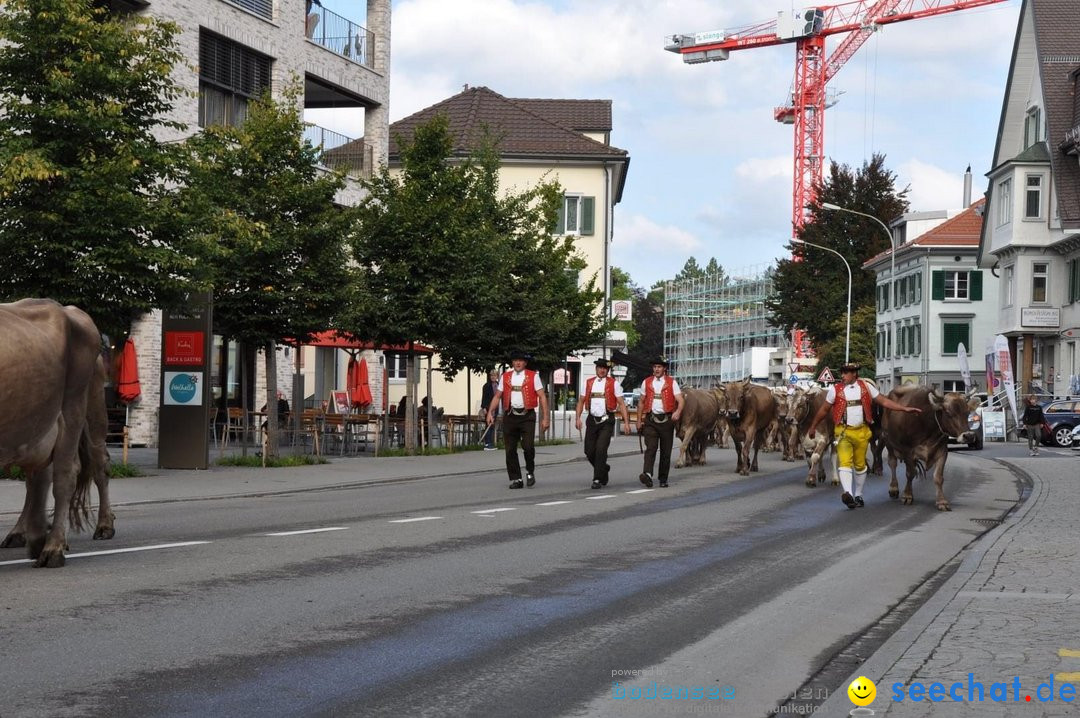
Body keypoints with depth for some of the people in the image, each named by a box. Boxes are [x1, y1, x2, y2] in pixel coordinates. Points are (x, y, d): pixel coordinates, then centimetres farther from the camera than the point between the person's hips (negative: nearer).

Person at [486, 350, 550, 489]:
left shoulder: (533, 376, 3)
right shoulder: (506, 377, 12)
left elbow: (542, 397, 1)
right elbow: (497, 396, 12)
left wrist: (545, 418, -6)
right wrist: (490, 412, -2)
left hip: (527, 416, -3)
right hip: (510, 416, 3)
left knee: (528, 446, -16)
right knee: (510, 450, 1)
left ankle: (530, 472, 10)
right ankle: (516, 480, 12)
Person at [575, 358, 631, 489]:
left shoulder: (613, 383, 1)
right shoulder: (589, 383, 10)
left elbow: (621, 404, -1)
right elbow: (581, 401, 15)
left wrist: (626, 422, -8)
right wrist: (578, 418, 2)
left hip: (607, 421, -4)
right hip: (592, 420, 4)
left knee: (601, 450, -13)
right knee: (589, 451, 2)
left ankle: (597, 479, -5)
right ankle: (604, 469, 30)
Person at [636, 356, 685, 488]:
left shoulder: (672, 382, 3)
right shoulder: (646, 382, 10)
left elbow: (681, 400, -7)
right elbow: (642, 402, 16)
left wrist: (678, 412, -27)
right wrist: (639, 420, 12)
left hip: (667, 420, 0)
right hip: (650, 420, 1)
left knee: (666, 451, 5)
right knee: (650, 447, -16)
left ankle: (663, 479, 15)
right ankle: (647, 474, -32)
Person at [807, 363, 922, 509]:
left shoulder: (866, 387, 5)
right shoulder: (835, 389, 1)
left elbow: (884, 401, 8)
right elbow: (824, 410, 9)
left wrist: (905, 408, 3)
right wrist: (813, 427, 14)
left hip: (862, 432, 2)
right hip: (843, 432, -2)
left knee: (860, 465, 11)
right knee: (844, 462, -19)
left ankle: (858, 495, 26)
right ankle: (848, 494, -33)